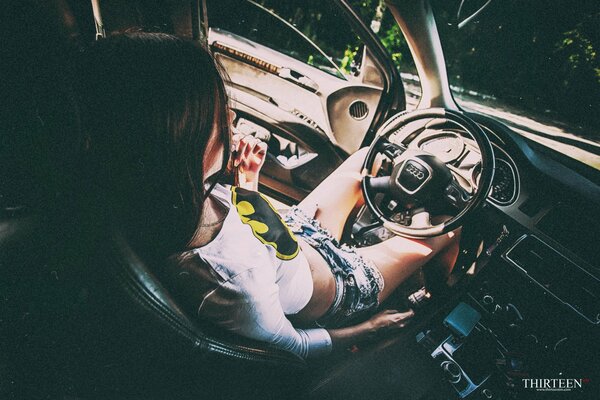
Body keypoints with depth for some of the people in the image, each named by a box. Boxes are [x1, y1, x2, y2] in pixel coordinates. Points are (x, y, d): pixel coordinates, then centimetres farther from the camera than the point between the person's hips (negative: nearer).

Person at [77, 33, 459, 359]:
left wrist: (248, 179, -16)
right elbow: (289, 347, -24)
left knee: (365, 158, 16)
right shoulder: (228, 279, -47)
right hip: (334, 291, -5)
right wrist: (369, 328, -10)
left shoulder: (185, 196, -26)